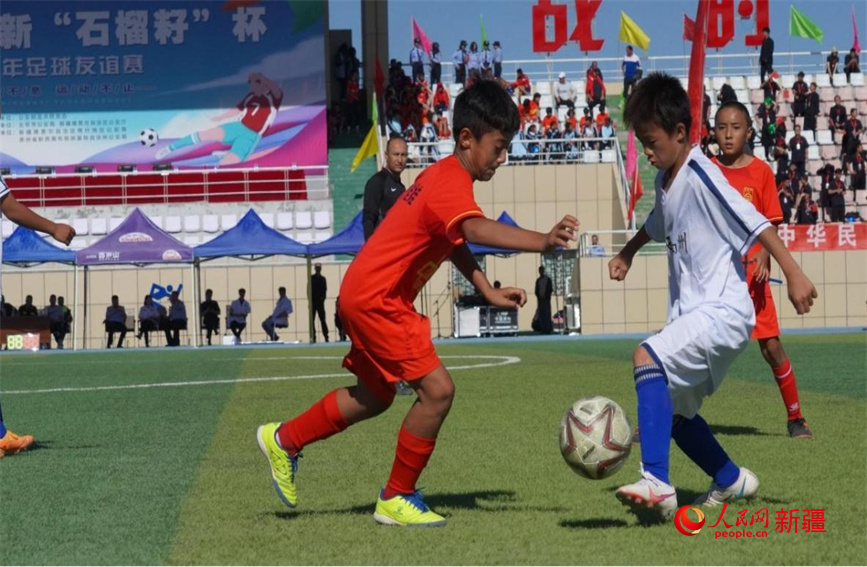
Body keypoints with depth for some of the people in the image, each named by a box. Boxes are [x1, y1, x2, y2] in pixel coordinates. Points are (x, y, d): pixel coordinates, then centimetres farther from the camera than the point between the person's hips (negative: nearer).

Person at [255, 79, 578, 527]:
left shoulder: (444, 175, 10)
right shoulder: (452, 184, -24)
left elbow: (454, 240, 22)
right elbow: (475, 229, -45)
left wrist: (488, 292, 11)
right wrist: (541, 242, -59)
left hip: (365, 294, 11)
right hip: (375, 300, -11)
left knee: (375, 396, 25)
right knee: (437, 390, -14)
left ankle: (283, 440, 41)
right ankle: (396, 499, -1)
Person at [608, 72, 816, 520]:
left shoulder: (701, 176, -15)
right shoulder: (665, 180, 12)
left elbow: (754, 223, -21)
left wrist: (793, 273, -27)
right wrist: (627, 253, 37)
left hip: (722, 311, -10)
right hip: (690, 314, 10)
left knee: (647, 358, -30)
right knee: (672, 408, 16)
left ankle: (657, 483, -37)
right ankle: (732, 480, 37)